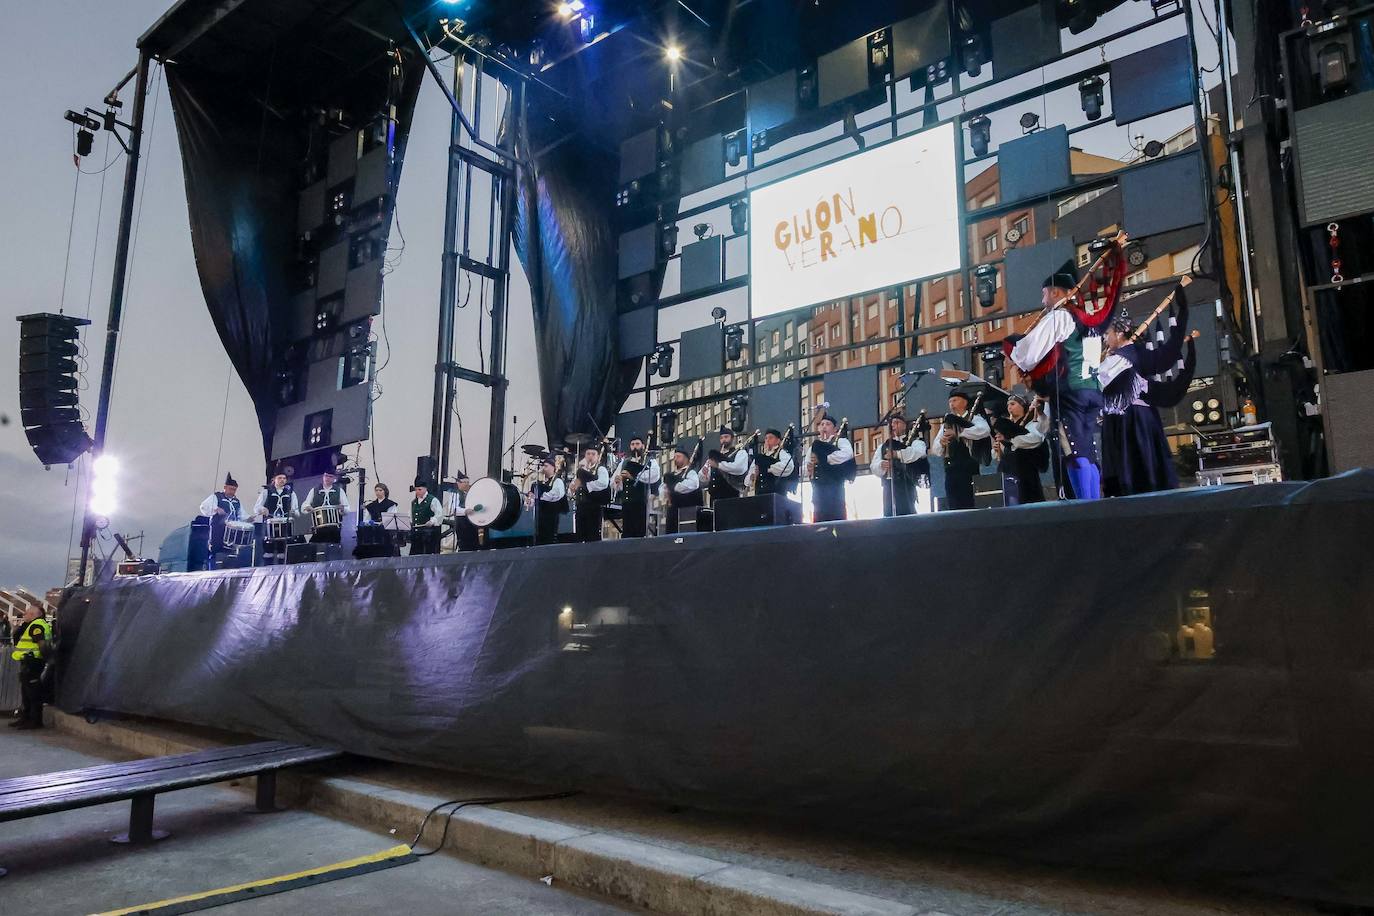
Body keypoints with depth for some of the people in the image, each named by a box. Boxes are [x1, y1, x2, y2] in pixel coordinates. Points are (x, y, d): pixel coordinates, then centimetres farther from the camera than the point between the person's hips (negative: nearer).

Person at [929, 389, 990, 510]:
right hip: (951, 472, 5)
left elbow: (985, 430, -21)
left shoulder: (974, 418, 3)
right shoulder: (947, 423, 18)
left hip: (969, 470, -5)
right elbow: (935, 451, 14)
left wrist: (957, 433, -23)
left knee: (969, 506, -6)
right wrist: (941, 442, -9)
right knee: (952, 508, 3)